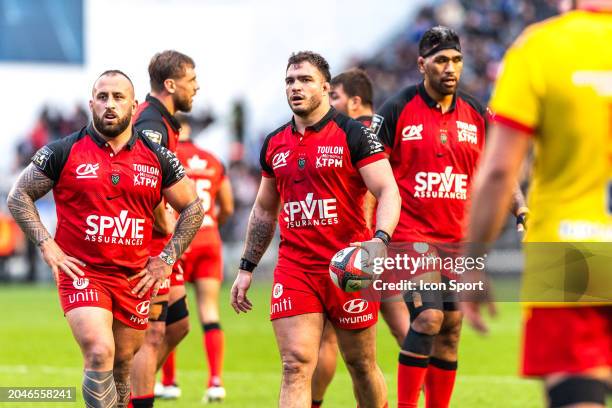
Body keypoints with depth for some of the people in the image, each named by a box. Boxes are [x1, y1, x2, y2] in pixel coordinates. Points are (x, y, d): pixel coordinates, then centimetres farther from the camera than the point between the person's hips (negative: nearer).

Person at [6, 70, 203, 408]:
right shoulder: (64, 152, -1)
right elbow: (19, 196, 7)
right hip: (81, 274, -3)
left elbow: (192, 208, 15)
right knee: (99, 355, -22)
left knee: (122, 365, 10)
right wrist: (46, 246, -5)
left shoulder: (157, 158, 5)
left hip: (135, 279, 3)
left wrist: (167, 259, 7)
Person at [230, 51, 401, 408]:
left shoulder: (352, 134, -4)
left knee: (361, 365, 8)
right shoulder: (274, 144, 12)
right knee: (296, 366, -9)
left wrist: (380, 240, -28)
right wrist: (247, 268, 20)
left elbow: (388, 192, -10)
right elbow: (264, 210, 24)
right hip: (294, 268, 3)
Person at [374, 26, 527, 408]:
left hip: (458, 240, 5)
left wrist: (520, 207, -1)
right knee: (429, 317, -19)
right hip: (411, 233, -5)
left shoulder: (477, 114, 8)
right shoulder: (397, 111, -5)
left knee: (450, 331, 5)